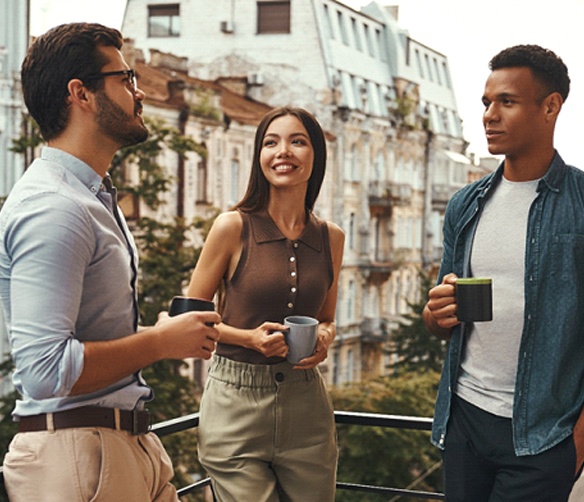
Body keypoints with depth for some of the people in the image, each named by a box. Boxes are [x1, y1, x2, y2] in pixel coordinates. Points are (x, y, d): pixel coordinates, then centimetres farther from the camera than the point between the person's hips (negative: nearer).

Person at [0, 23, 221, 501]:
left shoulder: (96, 198, 15)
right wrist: (161, 342, -17)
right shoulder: (52, 208, -19)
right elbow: (45, 368, -27)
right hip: (76, 455, -9)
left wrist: (164, 332, 8)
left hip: (133, 443, 9)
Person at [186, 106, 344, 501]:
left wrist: (325, 338, -3)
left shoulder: (330, 237, 6)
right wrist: (248, 337, -15)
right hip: (237, 404, -4)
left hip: (306, 402, 4)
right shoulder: (233, 227, -6)